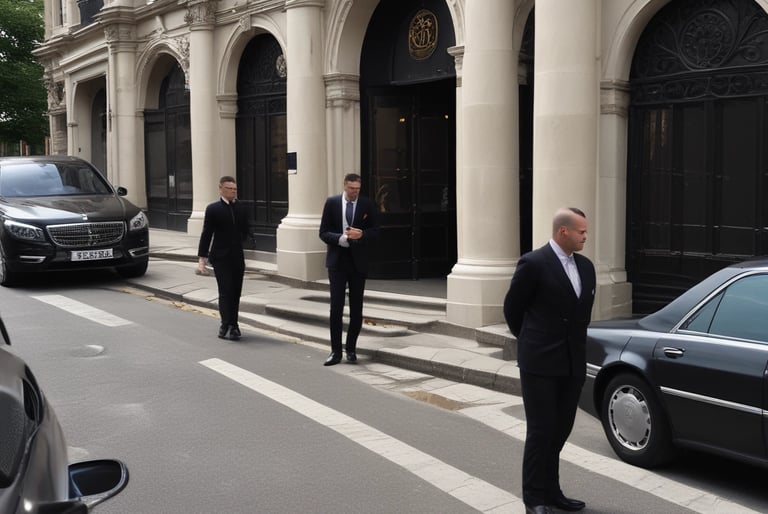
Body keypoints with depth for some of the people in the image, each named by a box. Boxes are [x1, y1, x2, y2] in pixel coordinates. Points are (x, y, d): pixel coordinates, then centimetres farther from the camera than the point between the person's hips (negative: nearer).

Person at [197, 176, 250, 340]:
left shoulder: (241, 208, 8)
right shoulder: (213, 209, -3)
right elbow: (206, 234, -4)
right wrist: (202, 258, -7)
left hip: (237, 257, 4)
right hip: (220, 257, -4)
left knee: (235, 293, 7)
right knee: (225, 291, -10)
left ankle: (232, 325, 15)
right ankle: (226, 324, -7)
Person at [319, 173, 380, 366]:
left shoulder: (367, 205, 1)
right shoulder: (332, 203, -1)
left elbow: (375, 231, 4)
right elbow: (323, 233, -2)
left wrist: (361, 234, -17)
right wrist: (342, 238, -19)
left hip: (358, 261, 1)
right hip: (337, 261, -1)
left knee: (357, 308, 7)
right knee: (336, 307, -4)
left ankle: (351, 349, 20)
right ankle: (336, 351, 3)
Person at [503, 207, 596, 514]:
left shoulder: (585, 266, 9)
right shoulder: (534, 264, -12)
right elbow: (512, 308, -2)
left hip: (573, 363, 6)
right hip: (540, 362, -6)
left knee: (561, 429, 12)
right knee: (541, 430, 0)